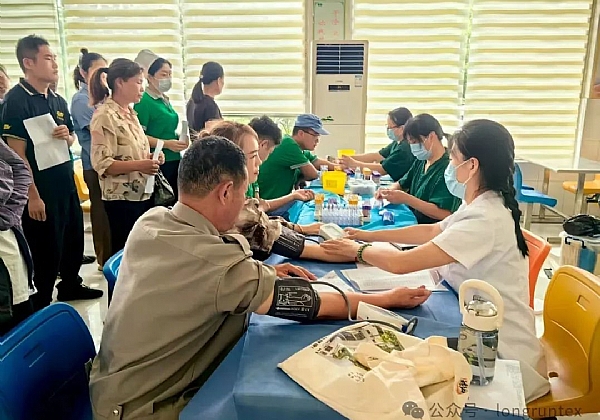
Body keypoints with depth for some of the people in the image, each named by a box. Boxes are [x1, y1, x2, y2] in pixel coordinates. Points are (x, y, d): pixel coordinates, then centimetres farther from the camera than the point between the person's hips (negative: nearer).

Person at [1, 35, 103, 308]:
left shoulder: (58, 100, 10)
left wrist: (66, 135, -5)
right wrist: (33, 195, -20)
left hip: (66, 183, 8)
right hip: (40, 189, -8)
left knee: (74, 238, 19)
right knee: (47, 250, 3)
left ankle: (71, 286, 40)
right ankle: (41, 305, 21)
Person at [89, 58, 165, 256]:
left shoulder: (129, 113, 13)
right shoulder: (105, 116, -14)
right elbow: (102, 163, -20)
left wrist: (150, 158, 3)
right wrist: (139, 165, -29)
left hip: (143, 194, 9)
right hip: (122, 198, -8)